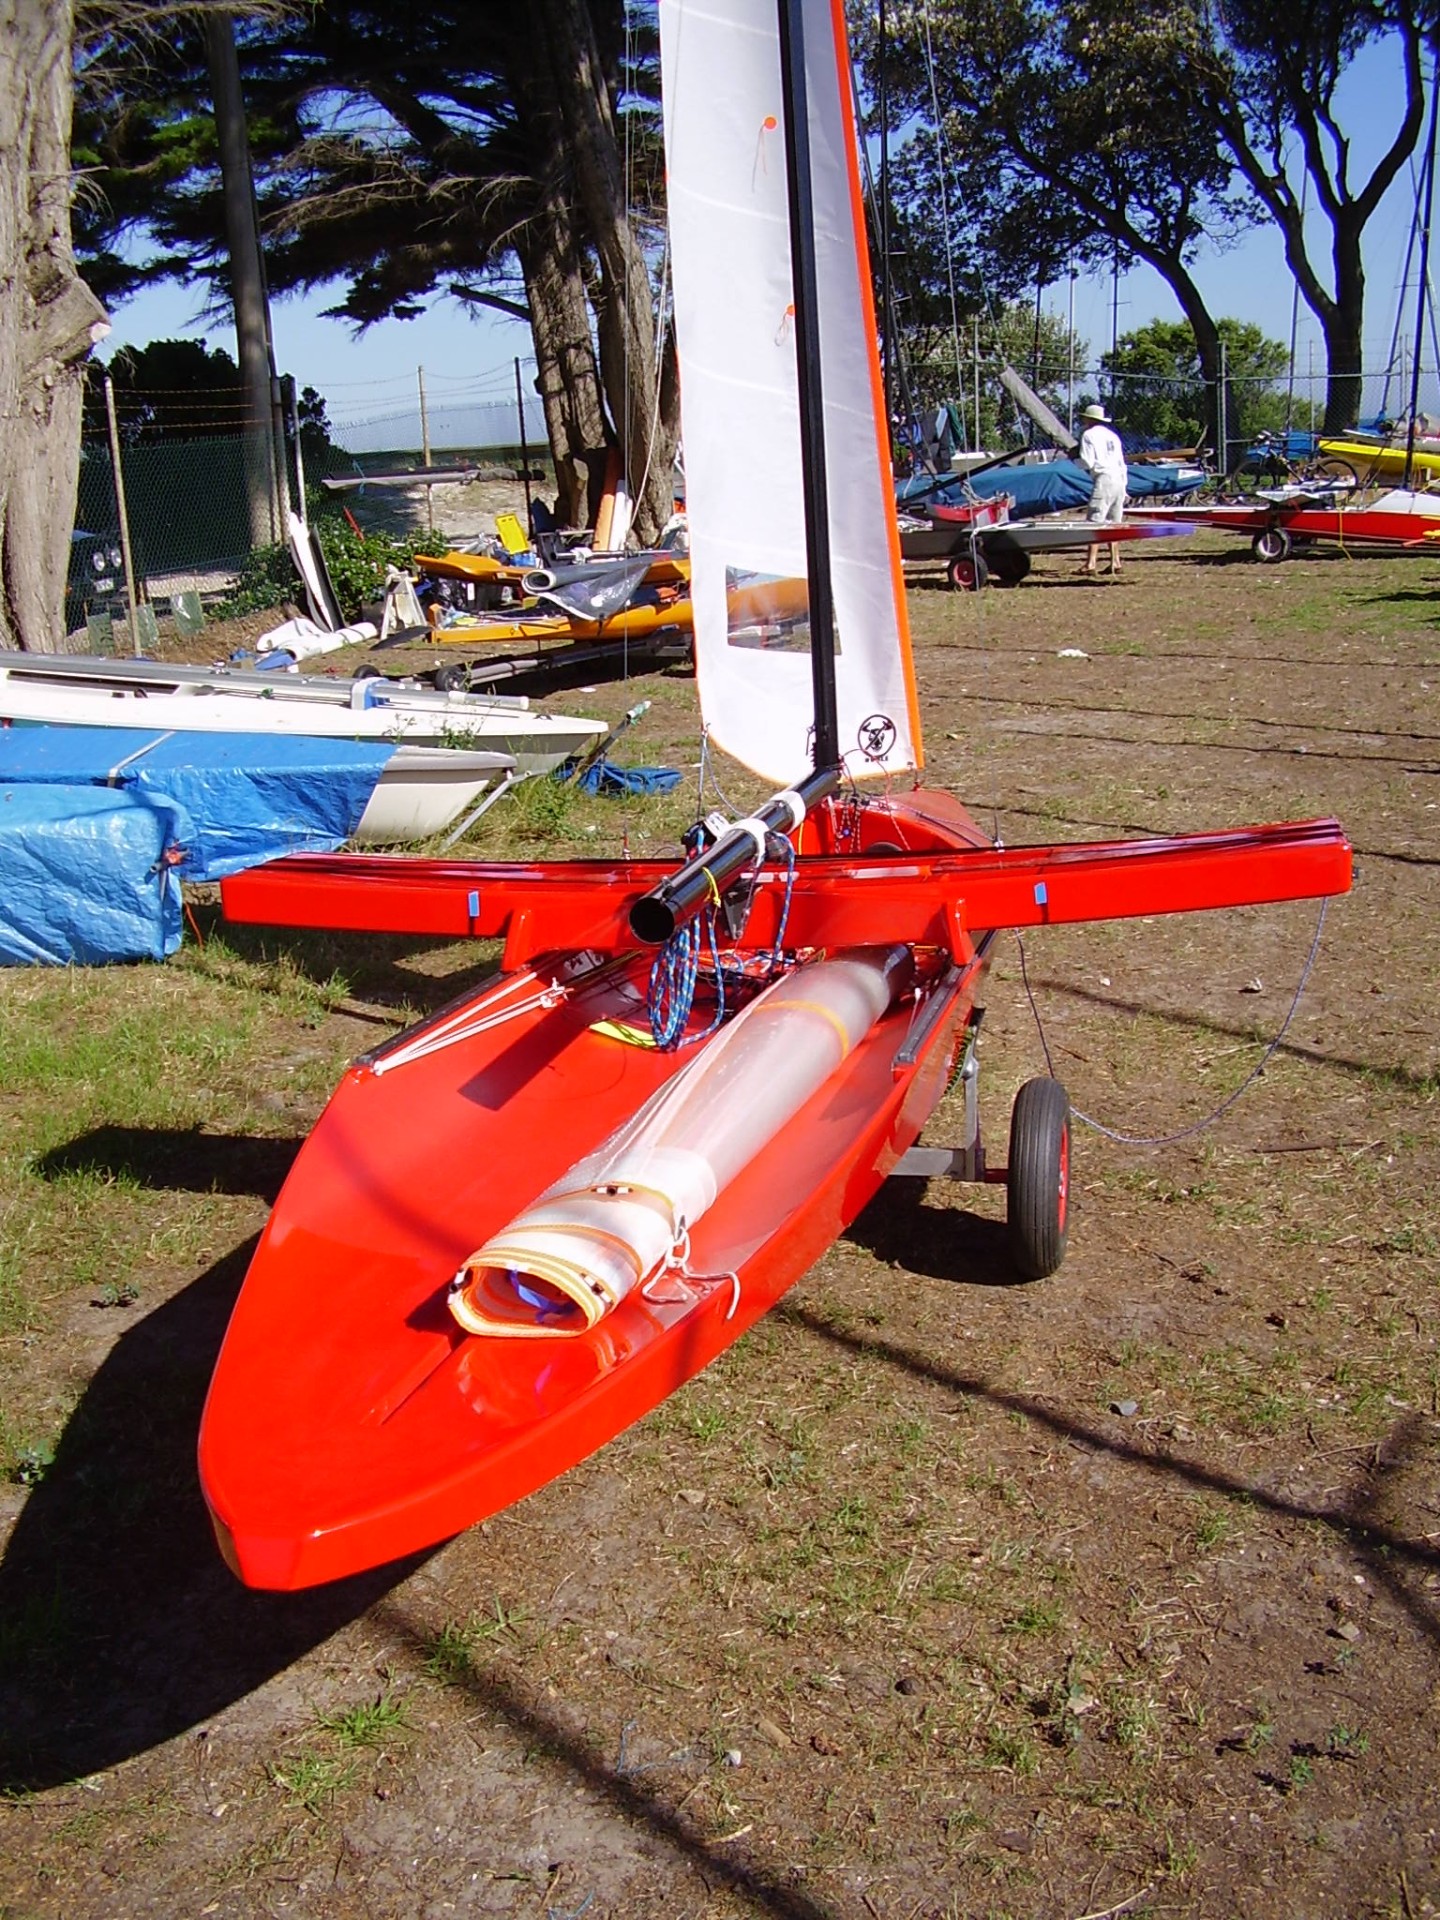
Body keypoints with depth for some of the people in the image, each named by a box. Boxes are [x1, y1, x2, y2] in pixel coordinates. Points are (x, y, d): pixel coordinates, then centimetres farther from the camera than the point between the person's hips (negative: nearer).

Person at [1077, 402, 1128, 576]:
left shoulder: (1089, 434, -1)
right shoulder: (1113, 435, 21)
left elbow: (1087, 463, -9)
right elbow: (1122, 462, 20)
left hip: (1103, 479, -8)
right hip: (1119, 479, 8)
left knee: (1096, 523, -11)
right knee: (1113, 524, 12)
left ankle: (1091, 563, -19)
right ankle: (1115, 562, 12)